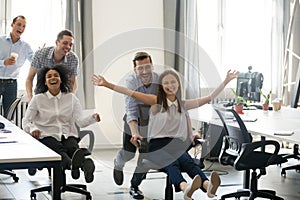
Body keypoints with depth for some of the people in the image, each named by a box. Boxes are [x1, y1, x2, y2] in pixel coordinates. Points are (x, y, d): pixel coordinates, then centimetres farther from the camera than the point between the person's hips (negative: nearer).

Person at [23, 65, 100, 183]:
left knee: (73, 148, -35)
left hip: (68, 136, 2)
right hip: (47, 137, -2)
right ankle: (73, 164, -70)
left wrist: (93, 118, -18)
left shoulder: (71, 98, 13)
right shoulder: (38, 99, 9)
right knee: (59, 151, -37)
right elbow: (26, 121, 8)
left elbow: (80, 121, 4)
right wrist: (32, 129, -16)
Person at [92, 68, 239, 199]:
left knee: (189, 163, -32)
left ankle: (207, 185, -62)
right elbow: (132, 93, -1)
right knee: (172, 164, -36)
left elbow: (209, 98, 22)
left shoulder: (183, 104, 20)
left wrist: (226, 81, 20)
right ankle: (184, 187, -68)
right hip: (157, 144, -3)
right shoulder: (156, 101, 9)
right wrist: (107, 84, -11)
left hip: (177, 145, 3)